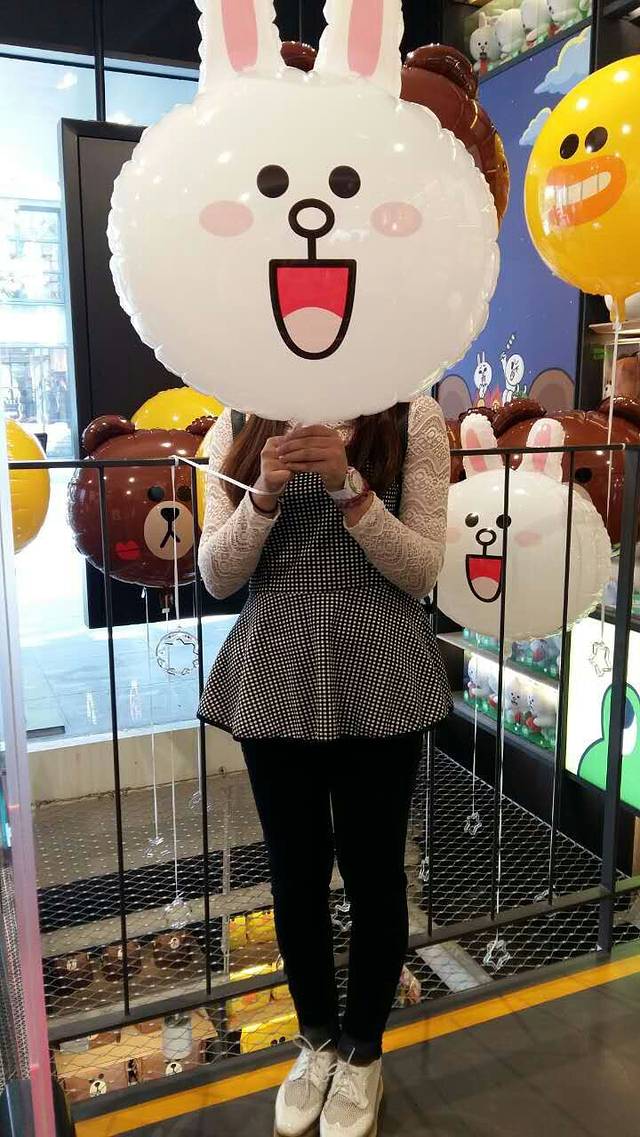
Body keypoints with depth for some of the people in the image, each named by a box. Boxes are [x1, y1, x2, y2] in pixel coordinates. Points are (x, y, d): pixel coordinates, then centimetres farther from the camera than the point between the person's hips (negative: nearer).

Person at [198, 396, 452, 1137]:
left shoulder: (412, 417, -4)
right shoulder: (239, 424, 2)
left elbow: (422, 570, -8)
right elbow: (216, 577, -1)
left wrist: (350, 488, -21)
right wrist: (264, 495, -17)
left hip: (378, 679, -1)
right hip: (275, 677, 2)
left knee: (373, 870, 12)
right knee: (295, 874, 15)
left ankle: (363, 1053, 37)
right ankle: (317, 1041, 41)